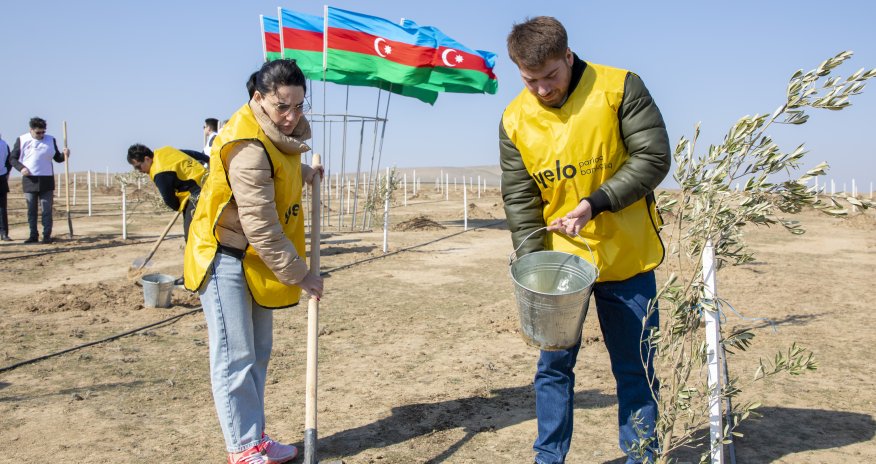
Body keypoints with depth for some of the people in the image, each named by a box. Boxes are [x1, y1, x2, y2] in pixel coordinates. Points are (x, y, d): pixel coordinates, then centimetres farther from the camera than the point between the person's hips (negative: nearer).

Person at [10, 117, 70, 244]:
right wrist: (21, 168, -13)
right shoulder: (22, 140, 2)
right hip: (29, 180, 0)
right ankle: (33, 235, 12)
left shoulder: (50, 140, 5)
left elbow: (57, 158, 10)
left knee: (47, 209, -1)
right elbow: (13, 158, 5)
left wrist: (64, 155, -12)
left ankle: (47, 235, 2)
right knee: (31, 210, 6)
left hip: (47, 180, 0)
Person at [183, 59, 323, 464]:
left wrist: (304, 173, 13)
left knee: (257, 354, 15)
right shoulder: (247, 148, -28)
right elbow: (261, 228, -28)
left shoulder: (280, 131, 1)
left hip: (256, 259, 10)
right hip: (225, 259, -10)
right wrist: (299, 275, -23)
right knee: (234, 358, -3)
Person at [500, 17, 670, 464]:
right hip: (559, 259, 2)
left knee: (635, 366, 8)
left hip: (626, 257, -2)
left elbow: (654, 157, -11)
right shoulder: (515, 120, -1)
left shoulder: (620, 88, -9)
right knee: (554, 364, 7)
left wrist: (595, 203, -21)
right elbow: (519, 198, 0)